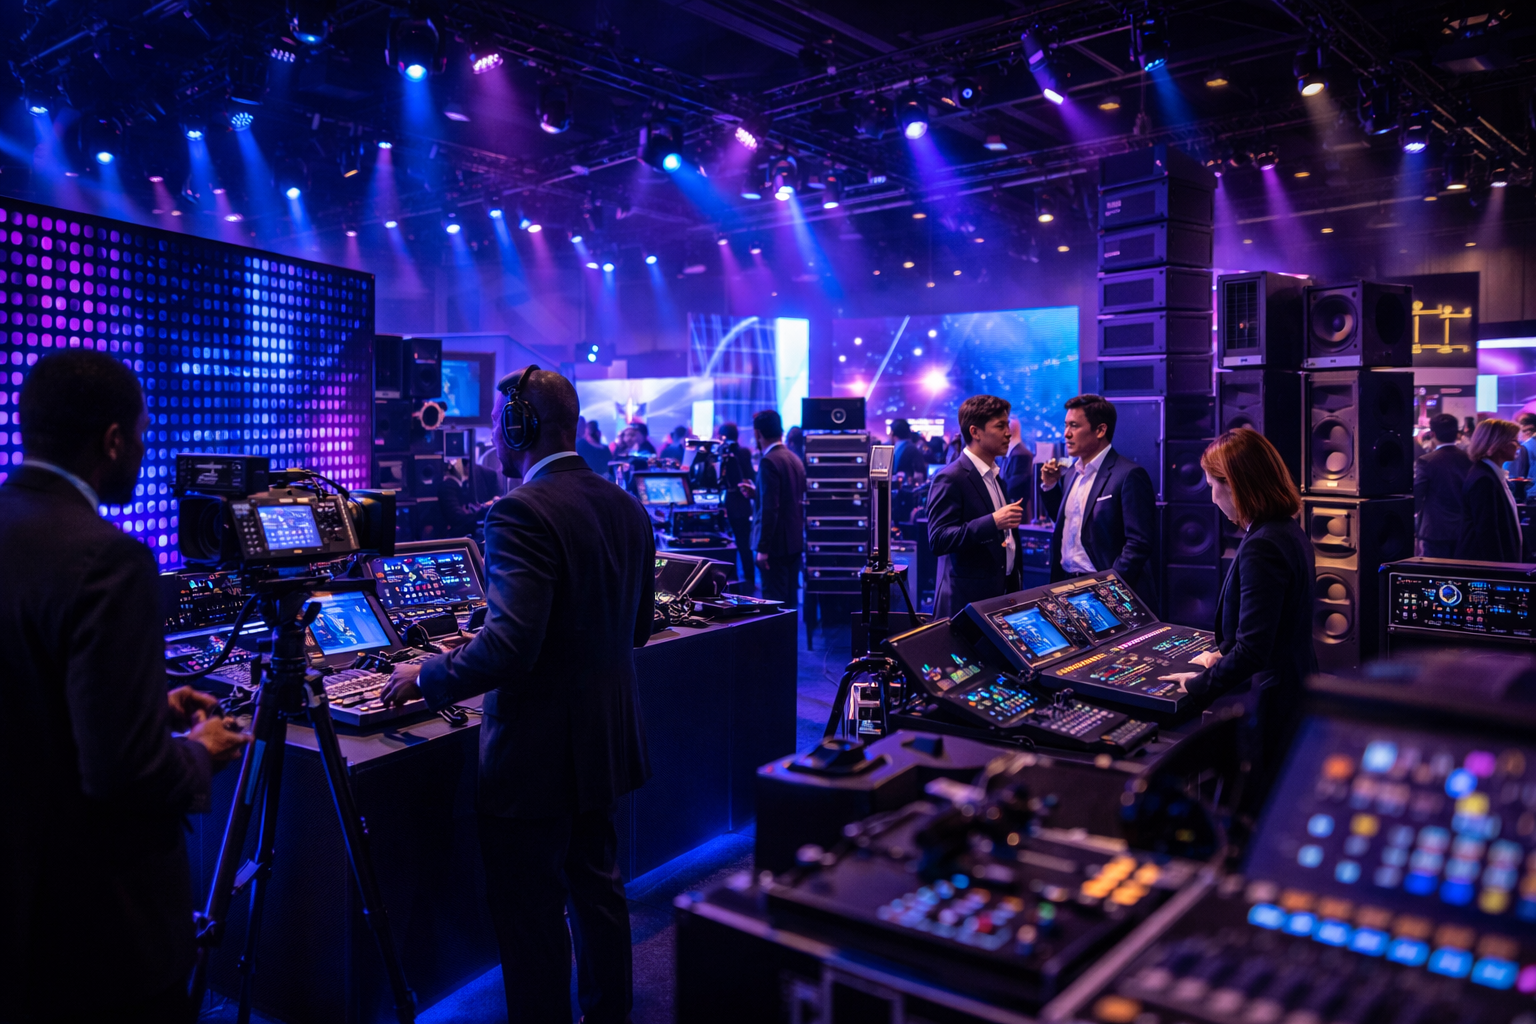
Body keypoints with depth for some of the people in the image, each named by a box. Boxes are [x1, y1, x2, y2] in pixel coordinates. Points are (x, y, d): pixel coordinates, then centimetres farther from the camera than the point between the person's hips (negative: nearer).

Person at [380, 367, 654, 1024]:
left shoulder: (521, 513, -21)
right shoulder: (627, 508, 4)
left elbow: (510, 643, -28)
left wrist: (428, 676, -13)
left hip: (537, 754, -9)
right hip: (605, 741, 9)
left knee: (530, 914, 6)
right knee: (598, 885, 23)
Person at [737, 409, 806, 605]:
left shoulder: (768, 461, -15)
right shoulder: (795, 458, 11)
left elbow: (769, 508, -21)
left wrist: (762, 548, -19)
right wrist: (756, 493, 21)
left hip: (776, 543, -9)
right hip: (795, 541, 9)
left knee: (774, 602, -5)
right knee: (789, 600, 14)